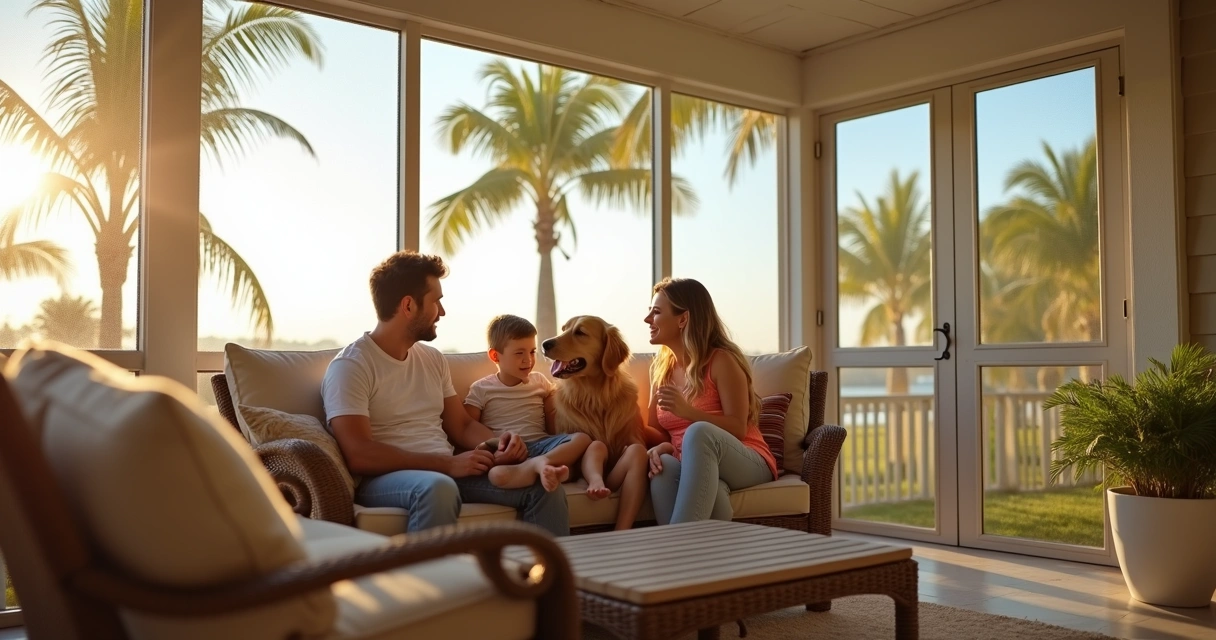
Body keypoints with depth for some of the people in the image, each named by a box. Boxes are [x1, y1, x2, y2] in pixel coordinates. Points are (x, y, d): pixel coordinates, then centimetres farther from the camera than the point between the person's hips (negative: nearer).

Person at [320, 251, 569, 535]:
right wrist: (447, 463, -22)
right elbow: (359, 455, -18)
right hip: (385, 478, -7)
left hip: (447, 471, 7)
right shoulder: (350, 365, -8)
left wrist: (499, 445, -4)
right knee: (438, 487, -40)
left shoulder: (433, 358, 15)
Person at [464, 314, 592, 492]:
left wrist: (563, 446, -1)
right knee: (497, 474, -40)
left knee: (583, 439, -23)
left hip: (540, 444, 4)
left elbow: (552, 424, 18)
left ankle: (541, 462, -39)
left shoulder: (540, 381, 16)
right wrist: (494, 442, -16)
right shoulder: (481, 389, 6)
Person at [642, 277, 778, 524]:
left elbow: (738, 428, -12)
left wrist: (688, 411, -26)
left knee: (699, 432, -38)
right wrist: (661, 446, -15)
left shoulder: (721, 360, -7)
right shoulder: (660, 367, 12)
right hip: (694, 466, 4)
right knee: (663, 466, -34)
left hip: (747, 464, -4)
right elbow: (656, 429, 10)